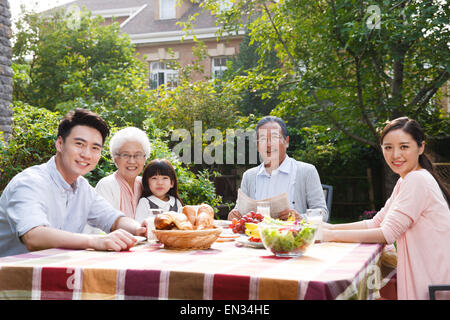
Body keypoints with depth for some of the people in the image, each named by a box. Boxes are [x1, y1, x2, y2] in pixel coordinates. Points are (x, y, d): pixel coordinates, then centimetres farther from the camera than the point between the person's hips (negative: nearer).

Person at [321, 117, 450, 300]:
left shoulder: (417, 180, -18)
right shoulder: (405, 180, 13)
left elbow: (387, 234, -20)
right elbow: (376, 223, 11)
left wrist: (332, 235, -16)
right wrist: (331, 227, 0)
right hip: (418, 273, 8)